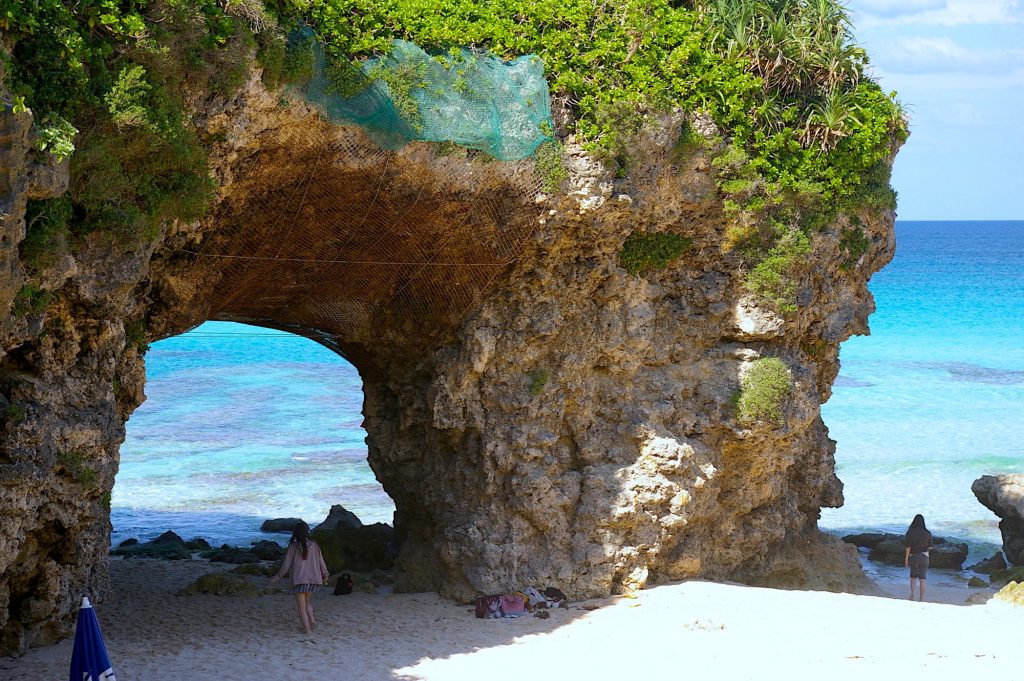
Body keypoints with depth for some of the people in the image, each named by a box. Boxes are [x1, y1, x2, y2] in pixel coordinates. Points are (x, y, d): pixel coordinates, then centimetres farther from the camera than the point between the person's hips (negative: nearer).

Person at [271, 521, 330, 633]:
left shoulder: (294, 545, -9)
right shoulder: (314, 545, 1)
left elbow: (287, 563, -5)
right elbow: (321, 561, 7)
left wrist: (278, 576, 7)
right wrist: (325, 574, 23)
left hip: (299, 579, -4)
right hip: (313, 578, 4)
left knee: (301, 605, 5)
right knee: (307, 601, 22)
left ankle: (306, 628, 2)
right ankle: (312, 620, 4)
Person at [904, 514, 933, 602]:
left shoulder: (910, 532, -11)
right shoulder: (927, 533, -6)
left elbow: (908, 547, -11)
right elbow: (930, 547, 3)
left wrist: (906, 559, -5)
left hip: (913, 557, 0)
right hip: (924, 557, 0)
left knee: (913, 577, 19)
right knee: (922, 579, 5)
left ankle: (912, 593, -1)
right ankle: (921, 599, 4)